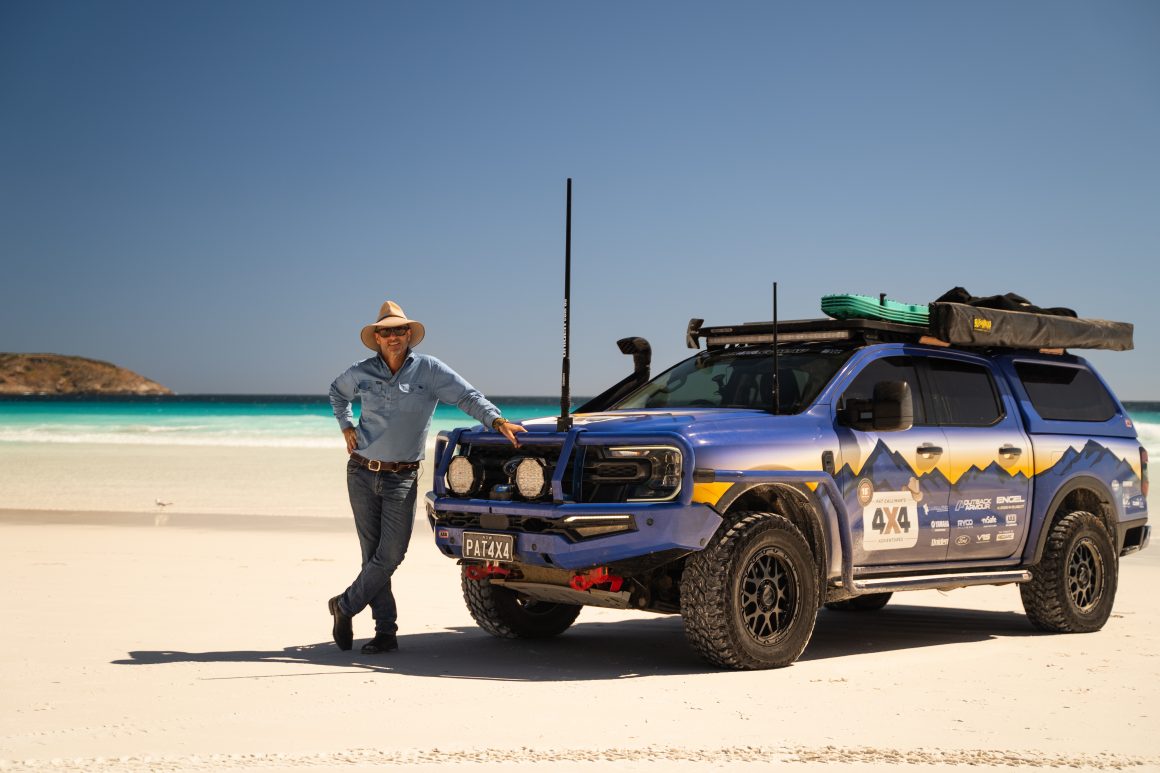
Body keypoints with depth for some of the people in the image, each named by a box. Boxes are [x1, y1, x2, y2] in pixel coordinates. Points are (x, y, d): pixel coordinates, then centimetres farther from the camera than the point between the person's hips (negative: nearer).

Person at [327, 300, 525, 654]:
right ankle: (386, 631, 9)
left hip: (402, 478, -2)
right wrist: (346, 427, 11)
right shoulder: (362, 372, 5)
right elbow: (337, 392, 25)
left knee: (391, 555, -8)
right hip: (362, 474, 2)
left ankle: (344, 605, 13)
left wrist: (497, 420, -24)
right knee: (373, 554, 2)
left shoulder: (429, 369, -3)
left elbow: (467, 396, -9)